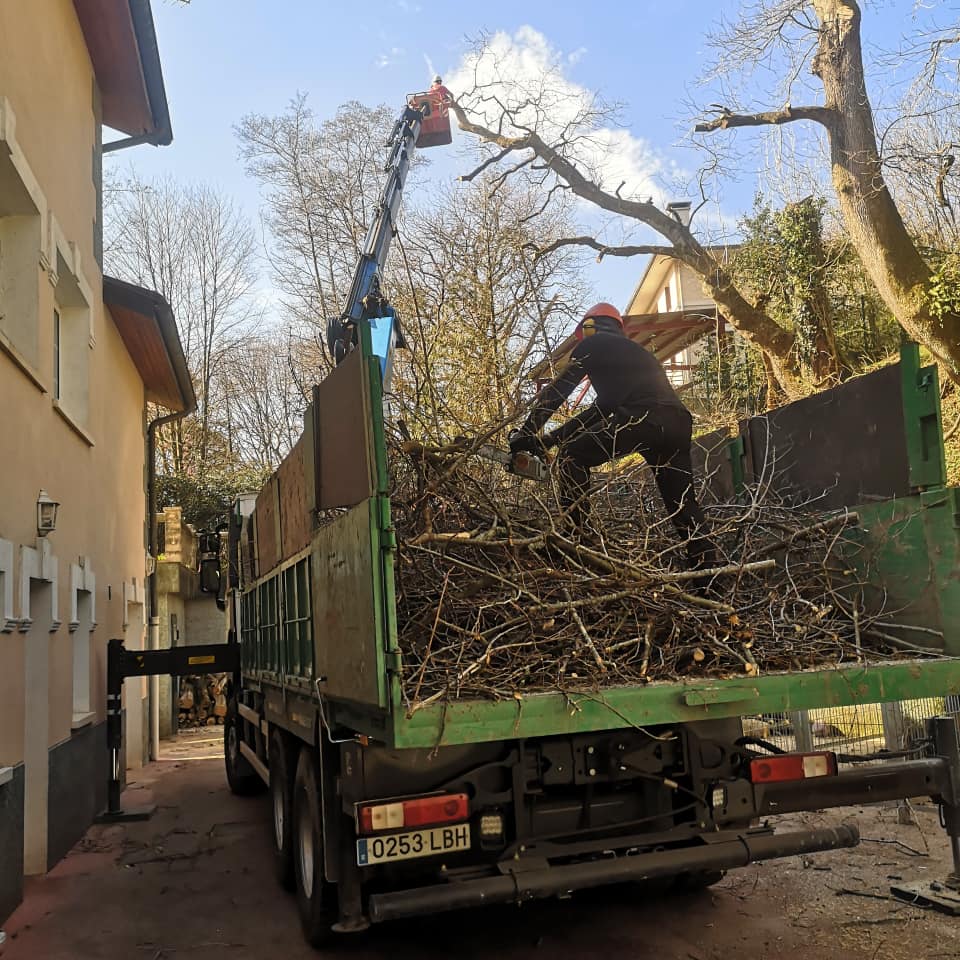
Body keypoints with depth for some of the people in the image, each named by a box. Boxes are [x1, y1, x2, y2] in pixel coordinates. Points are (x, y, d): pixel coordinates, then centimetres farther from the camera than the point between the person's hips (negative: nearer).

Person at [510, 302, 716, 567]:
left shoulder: (592, 344, 18)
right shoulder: (634, 350, 38)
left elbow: (555, 393, 14)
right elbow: (602, 408, 36)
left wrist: (526, 434, 21)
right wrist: (550, 439, 35)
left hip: (643, 418, -7)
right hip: (678, 424, 7)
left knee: (572, 455, 9)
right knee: (682, 502, 18)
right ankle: (707, 567, 13)